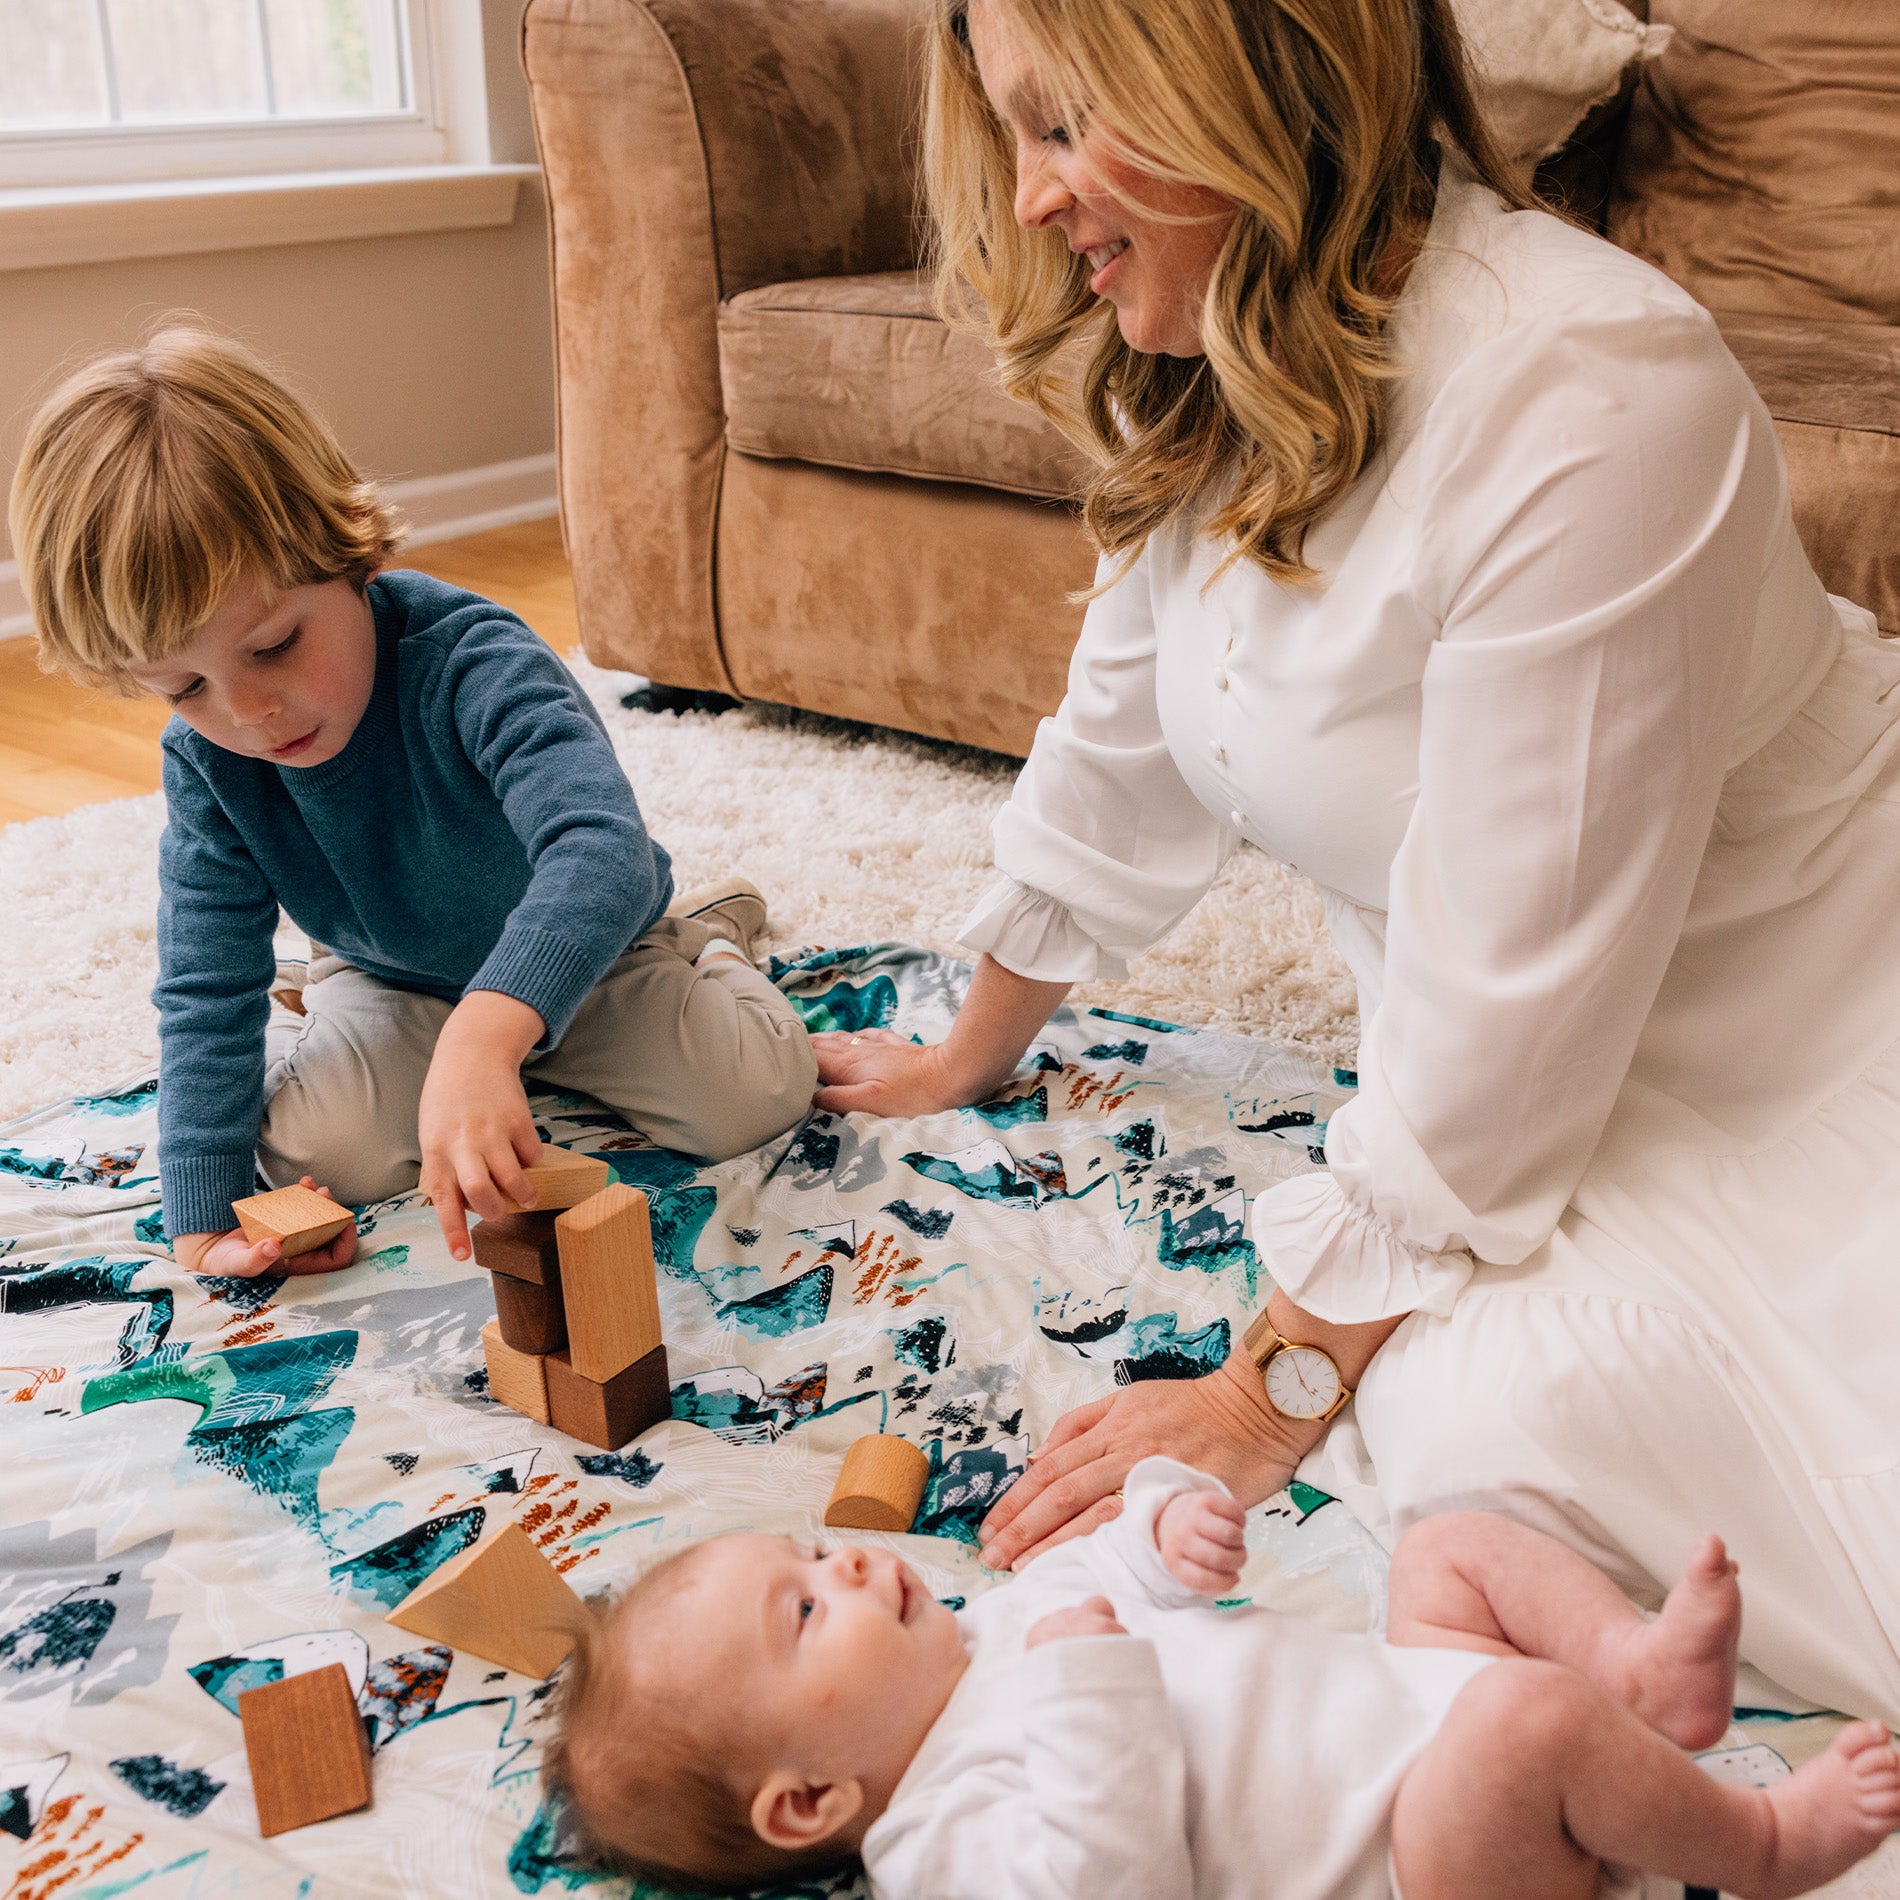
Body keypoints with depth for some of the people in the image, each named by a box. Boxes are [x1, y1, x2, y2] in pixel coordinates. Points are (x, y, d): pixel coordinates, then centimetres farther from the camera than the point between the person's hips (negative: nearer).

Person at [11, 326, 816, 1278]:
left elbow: (603, 849, -53)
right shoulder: (202, 765, -21)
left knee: (755, 1091, -19)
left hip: (578, 958, -2)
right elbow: (205, 993, -17)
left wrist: (483, 1035, -70)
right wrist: (203, 1222, -23)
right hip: (391, 978, 3)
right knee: (317, 1151, -24)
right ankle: (313, 1015, 13)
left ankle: (710, 943, 15)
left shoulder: (469, 661, -38)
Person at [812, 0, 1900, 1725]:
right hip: (1496, 1051, 7)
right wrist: (968, 1059, 23)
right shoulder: (1222, 390, -2)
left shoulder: (1586, 400, -28)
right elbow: (1118, 764, 12)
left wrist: (1276, 1392, -17)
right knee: (1476, 1424, -17)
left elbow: (1504, 1001, -26)